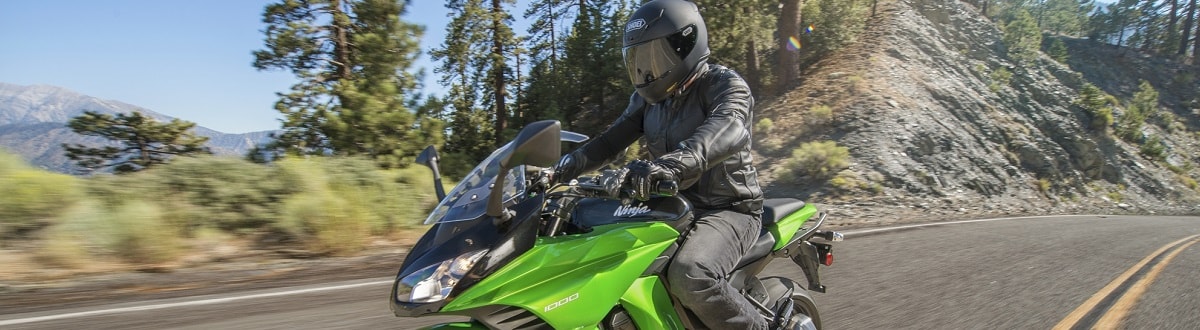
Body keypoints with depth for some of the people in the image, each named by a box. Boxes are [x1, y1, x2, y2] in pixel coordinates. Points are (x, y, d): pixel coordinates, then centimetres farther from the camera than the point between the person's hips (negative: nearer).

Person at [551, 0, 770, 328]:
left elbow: (728, 131, -35)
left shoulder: (724, 84, -13)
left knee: (690, 275, -34)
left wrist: (670, 165, -53)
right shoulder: (650, 96, 10)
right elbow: (613, 139, 7)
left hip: (727, 208, -7)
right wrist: (569, 164, -13)